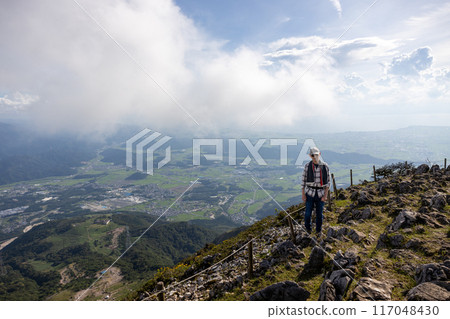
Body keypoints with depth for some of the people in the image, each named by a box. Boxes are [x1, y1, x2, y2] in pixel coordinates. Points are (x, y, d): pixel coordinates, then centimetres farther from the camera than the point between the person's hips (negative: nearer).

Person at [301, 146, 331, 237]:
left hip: (321, 194, 0)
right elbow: (303, 180, -2)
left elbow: (328, 181, -3)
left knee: (319, 213, 12)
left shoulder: (325, 166, -8)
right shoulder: (307, 166, -8)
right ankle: (307, 228, 34)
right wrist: (303, 195, -5)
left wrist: (325, 195, -9)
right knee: (308, 212, 7)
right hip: (310, 193, 0)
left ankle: (318, 230, 34)